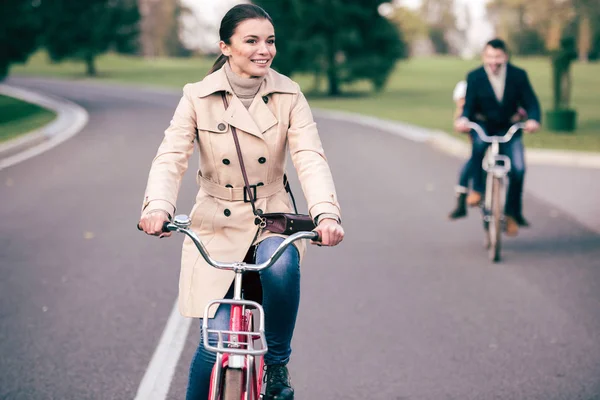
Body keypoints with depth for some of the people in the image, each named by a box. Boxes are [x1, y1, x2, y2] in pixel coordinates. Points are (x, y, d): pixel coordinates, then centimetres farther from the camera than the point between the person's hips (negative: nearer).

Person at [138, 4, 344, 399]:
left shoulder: (288, 95, -5)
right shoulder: (198, 97, -8)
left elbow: (310, 158, -16)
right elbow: (171, 157, -16)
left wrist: (326, 212, -34)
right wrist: (158, 207, -37)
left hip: (271, 218, 1)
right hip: (217, 226, -1)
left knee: (281, 265, -35)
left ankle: (278, 363, -8)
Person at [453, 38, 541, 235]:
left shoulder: (518, 75, -6)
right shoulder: (474, 77, -7)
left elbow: (531, 102, -7)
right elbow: (468, 106, -8)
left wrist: (533, 119, -29)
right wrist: (462, 120, -32)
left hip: (509, 129, 1)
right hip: (483, 126, -1)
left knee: (518, 169, -17)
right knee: (479, 143, -38)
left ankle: (513, 214, 2)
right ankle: (477, 189, -21)